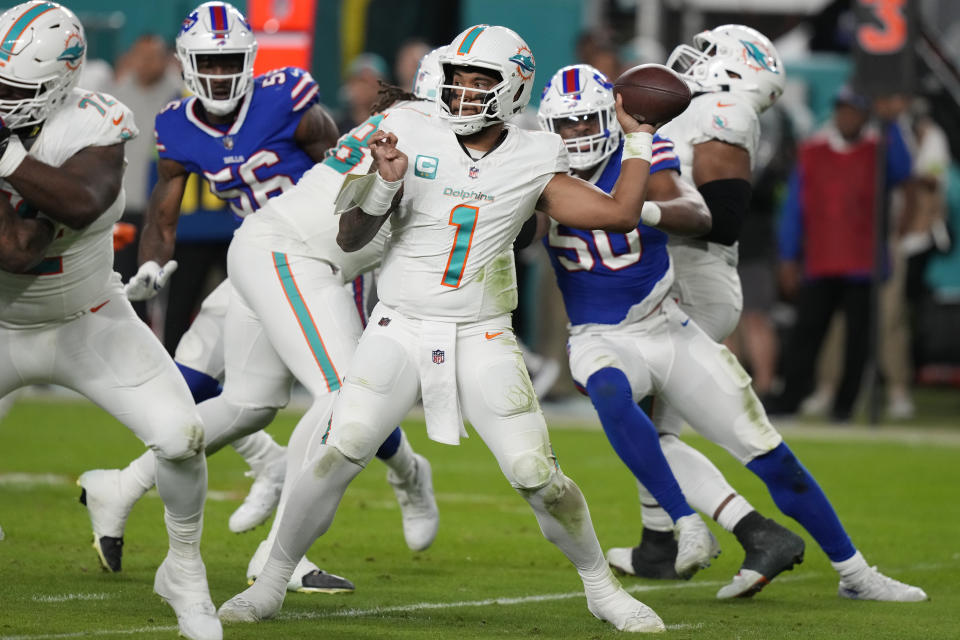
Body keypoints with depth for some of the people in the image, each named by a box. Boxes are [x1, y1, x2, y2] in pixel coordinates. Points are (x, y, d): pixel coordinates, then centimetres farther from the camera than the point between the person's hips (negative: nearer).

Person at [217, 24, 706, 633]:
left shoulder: (533, 161, 0)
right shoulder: (412, 138, -4)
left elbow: (619, 214, -1)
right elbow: (351, 240, -3)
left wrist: (640, 139, 5)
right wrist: (383, 183, -20)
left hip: (483, 338, 1)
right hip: (401, 329, -1)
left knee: (538, 476, -6)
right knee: (333, 459, -15)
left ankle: (602, 587, 17)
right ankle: (271, 583, 2)